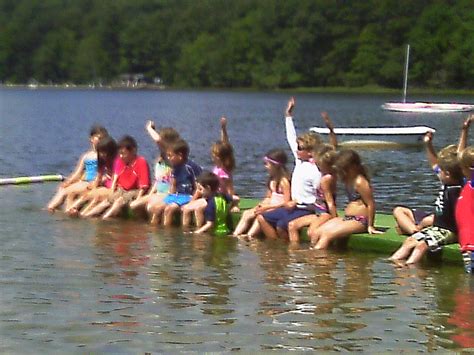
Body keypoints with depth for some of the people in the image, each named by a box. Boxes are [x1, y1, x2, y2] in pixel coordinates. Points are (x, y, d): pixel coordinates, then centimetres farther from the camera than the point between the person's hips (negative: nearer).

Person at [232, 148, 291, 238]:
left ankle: (249, 235, -41)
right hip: (270, 207, 9)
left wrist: (267, 207, -19)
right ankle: (235, 235, -16)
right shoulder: (272, 180, 15)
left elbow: (286, 202, -19)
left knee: (260, 214, -33)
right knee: (246, 213, -4)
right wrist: (261, 205, -5)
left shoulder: (283, 181, -14)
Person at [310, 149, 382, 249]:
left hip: (359, 221, -10)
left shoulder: (360, 182, -16)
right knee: (314, 233, -6)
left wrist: (370, 226, -10)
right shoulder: (348, 179, 12)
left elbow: (371, 204, -14)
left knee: (327, 235, -26)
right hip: (347, 218, 10)